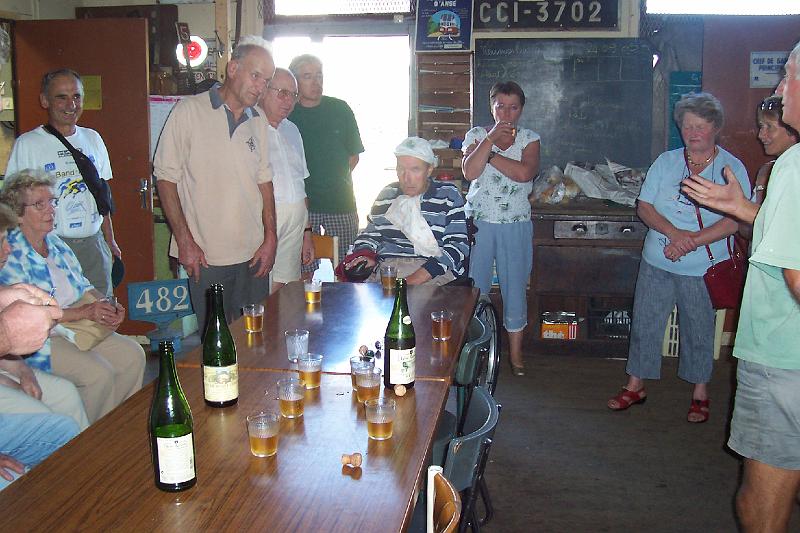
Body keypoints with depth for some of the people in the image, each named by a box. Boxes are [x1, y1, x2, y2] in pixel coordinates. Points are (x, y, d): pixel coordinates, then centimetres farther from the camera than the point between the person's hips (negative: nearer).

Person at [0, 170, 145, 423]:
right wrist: (85, 312, -23)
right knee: (99, 373, -26)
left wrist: (108, 306, -6)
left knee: (132, 354, -6)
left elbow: (83, 286, 16)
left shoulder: (56, 243, 12)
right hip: (39, 339, -8)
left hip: (77, 328, 8)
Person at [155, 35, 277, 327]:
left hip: (253, 253, 5)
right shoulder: (189, 111, -4)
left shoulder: (258, 121, 12)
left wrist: (270, 238, 6)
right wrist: (185, 240, -10)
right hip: (205, 256, -4)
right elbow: (166, 177, -5)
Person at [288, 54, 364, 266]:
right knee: (303, 271, -2)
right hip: (300, 204, -1)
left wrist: (335, 181, 6)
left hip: (340, 202, 2)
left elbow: (354, 155, 12)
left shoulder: (340, 109, 7)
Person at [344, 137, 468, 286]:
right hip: (386, 268, 4)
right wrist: (366, 255, 5)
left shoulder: (448, 195, 6)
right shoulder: (387, 194, 19)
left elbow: (458, 245, -4)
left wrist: (414, 280, -16)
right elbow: (370, 233, 31)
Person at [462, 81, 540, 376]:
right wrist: (492, 137, -16)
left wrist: (489, 153, -13)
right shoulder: (476, 135, 3)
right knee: (473, 288, 5)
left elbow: (525, 172, -18)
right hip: (479, 222, 0)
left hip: (515, 226, 0)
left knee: (515, 288, 6)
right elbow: (470, 171, -15)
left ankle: (515, 353, 20)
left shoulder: (529, 139, 3)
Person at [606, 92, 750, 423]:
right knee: (644, 324, 8)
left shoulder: (732, 168, -4)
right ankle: (635, 386, 22)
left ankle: (700, 392, 26)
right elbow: (644, 206, 0)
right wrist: (674, 233, -17)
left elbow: (735, 221, -12)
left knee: (699, 331, 9)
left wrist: (691, 242, -20)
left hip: (702, 269, -3)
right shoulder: (665, 162, 5)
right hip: (657, 263, 3)